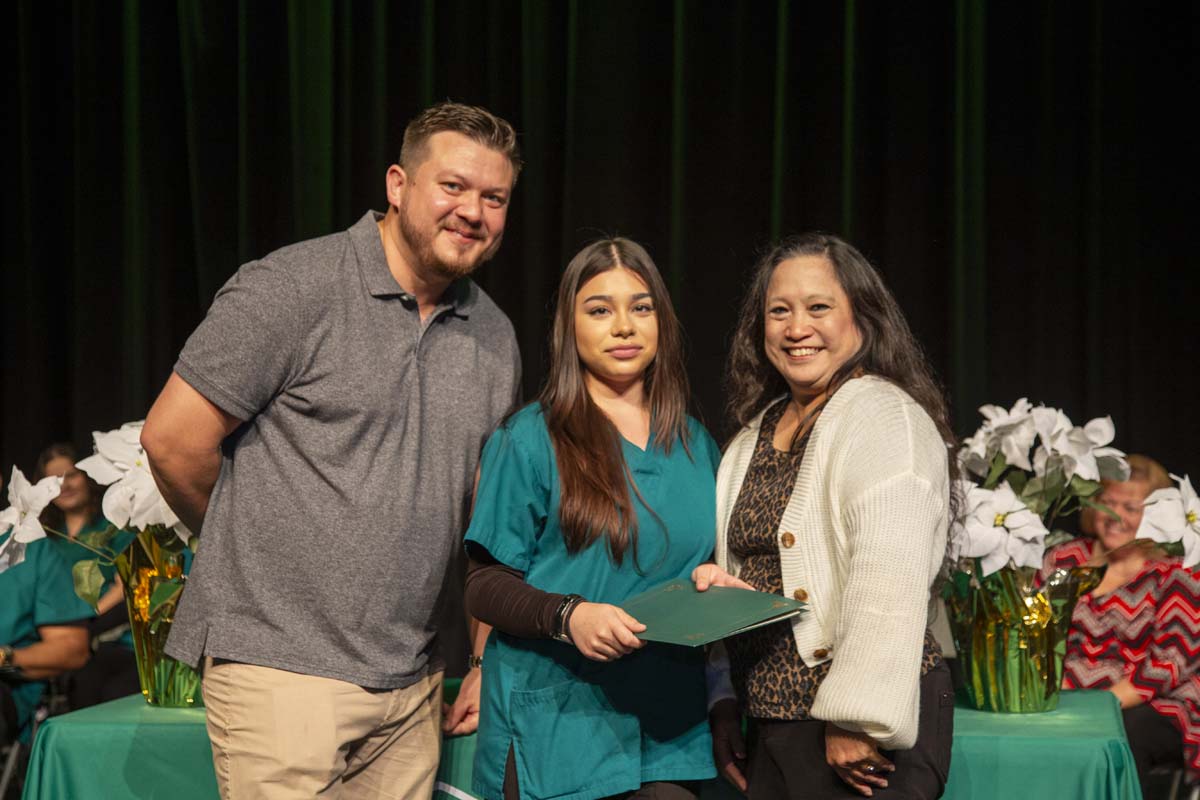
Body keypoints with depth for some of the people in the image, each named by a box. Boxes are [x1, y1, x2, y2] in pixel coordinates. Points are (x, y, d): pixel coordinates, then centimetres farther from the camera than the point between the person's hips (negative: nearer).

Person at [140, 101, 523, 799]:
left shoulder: (496, 339, 12)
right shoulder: (291, 288, -8)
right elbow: (172, 439, -8)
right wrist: (254, 550, 6)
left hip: (411, 687, 6)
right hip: (282, 667, -6)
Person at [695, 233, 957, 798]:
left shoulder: (885, 419, -11)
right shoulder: (755, 433, 14)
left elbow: (889, 586, -21)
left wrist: (858, 723, -24)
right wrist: (724, 700, 15)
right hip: (772, 727, 7)